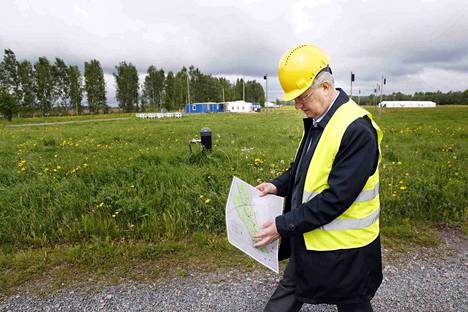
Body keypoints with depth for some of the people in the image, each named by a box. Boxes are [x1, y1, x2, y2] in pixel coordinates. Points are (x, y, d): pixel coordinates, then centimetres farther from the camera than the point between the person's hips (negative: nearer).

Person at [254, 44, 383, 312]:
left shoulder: (357, 129, -26)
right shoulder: (317, 121, 2)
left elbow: (336, 198, -28)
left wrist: (284, 226, -24)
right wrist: (278, 186, -2)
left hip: (344, 248, -8)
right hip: (308, 239, 8)